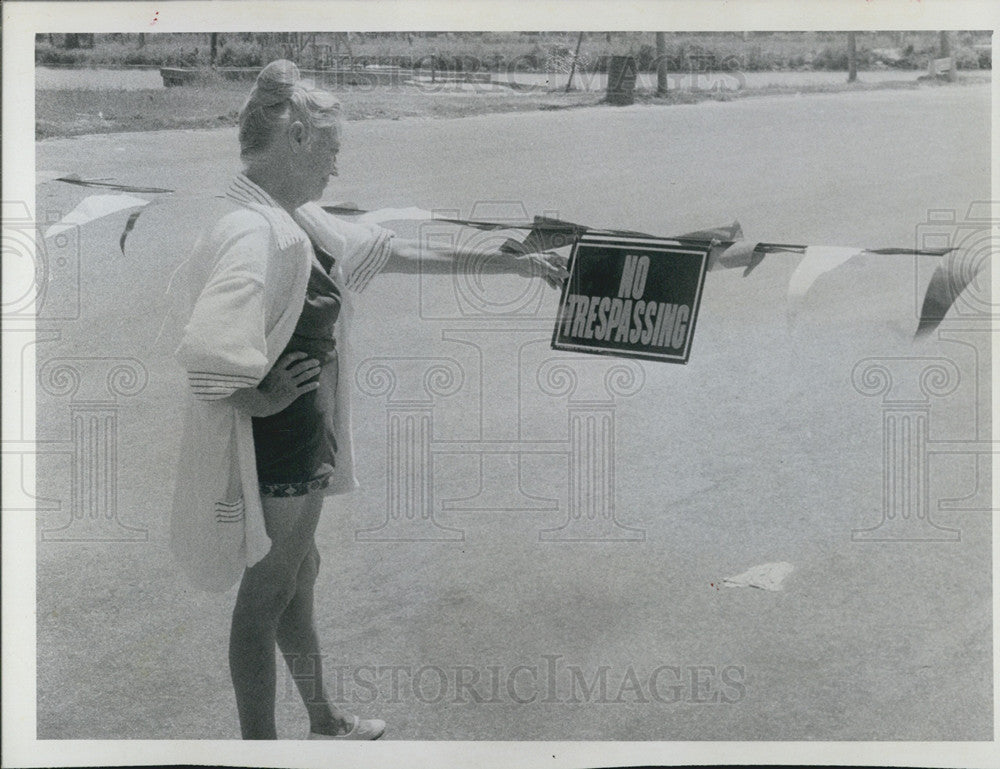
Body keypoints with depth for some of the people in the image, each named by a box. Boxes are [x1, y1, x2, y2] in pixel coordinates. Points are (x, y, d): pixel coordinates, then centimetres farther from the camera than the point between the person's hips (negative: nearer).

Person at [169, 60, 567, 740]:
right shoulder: (254, 233, -25)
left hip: (304, 443, 10)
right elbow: (207, 353, -39)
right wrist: (260, 400, -20)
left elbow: (399, 253, 13)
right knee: (266, 600, 6)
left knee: (299, 574, 24)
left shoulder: (296, 219, 5)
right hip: (277, 454, -10)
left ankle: (325, 723, 45)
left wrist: (518, 263, 16)